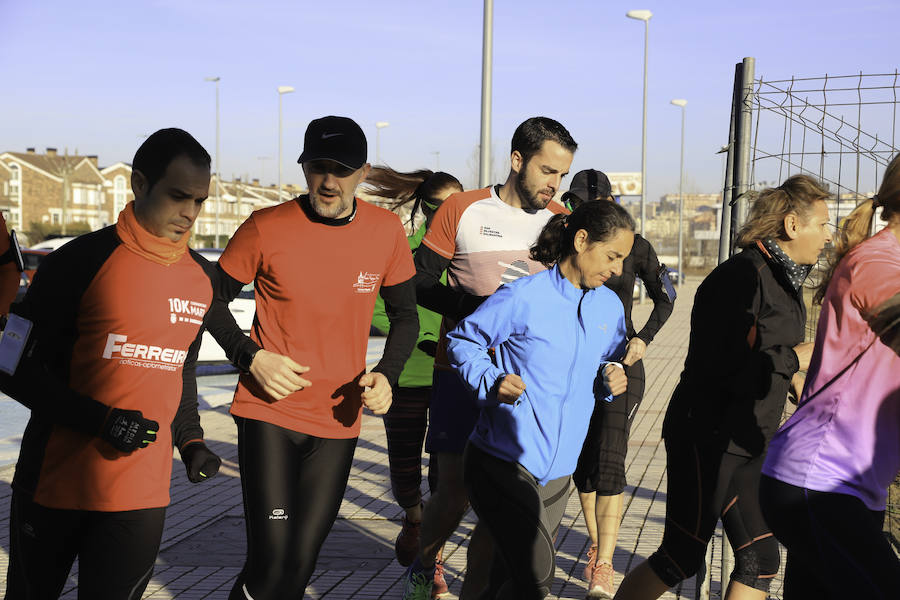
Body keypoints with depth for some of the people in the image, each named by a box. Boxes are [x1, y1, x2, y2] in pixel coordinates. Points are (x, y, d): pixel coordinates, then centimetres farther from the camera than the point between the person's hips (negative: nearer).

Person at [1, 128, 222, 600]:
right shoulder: (82, 260, -10)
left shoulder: (202, 277, 7)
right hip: (53, 485, -3)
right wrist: (101, 420, -17)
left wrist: (189, 440, 6)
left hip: (141, 493, 3)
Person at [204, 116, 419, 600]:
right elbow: (213, 298, 4)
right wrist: (250, 357, -11)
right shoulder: (267, 228, -9)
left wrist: (386, 374, -5)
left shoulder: (386, 231, -1)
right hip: (270, 412, -3)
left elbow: (405, 315, 12)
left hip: (338, 420, 3)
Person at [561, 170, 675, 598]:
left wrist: (644, 338, -6)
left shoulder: (635, 247, -3)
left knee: (608, 462, -12)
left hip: (620, 362, -3)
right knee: (582, 462, 7)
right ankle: (596, 548, 25)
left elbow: (664, 298, 9)